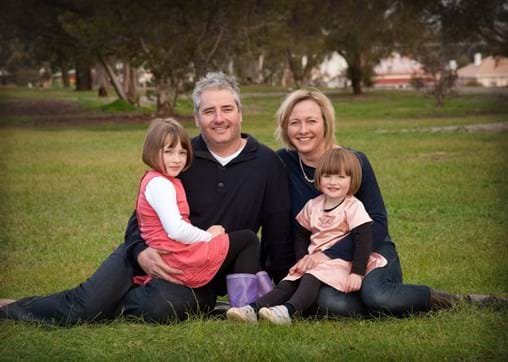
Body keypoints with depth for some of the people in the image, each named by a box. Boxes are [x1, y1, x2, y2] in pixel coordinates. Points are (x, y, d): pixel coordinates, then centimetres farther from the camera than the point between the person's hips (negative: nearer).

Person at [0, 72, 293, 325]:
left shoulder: (268, 164, 0)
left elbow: (278, 232, 6)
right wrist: (141, 251, -17)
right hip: (155, 254, 1)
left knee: (162, 307, -36)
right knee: (89, 304, -22)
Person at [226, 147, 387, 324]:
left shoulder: (353, 207, -7)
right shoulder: (312, 205, 11)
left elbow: (363, 241, -12)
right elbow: (301, 235, 18)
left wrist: (357, 273, -20)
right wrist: (302, 260, 1)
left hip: (341, 263, -6)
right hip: (314, 262, 6)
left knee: (311, 279, -32)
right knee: (287, 284, -13)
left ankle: (288, 310, -53)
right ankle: (253, 309, -29)